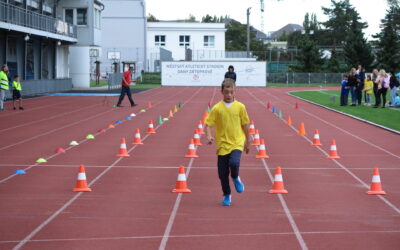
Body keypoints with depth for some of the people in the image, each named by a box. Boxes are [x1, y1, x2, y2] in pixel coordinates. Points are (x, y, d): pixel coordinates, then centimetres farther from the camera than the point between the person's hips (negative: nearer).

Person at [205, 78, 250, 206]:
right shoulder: (217, 108, -3)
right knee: (222, 173, 3)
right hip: (222, 144, 1)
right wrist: (209, 136, -20)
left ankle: (235, 178, 8)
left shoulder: (240, 107, 0)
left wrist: (247, 142, 14)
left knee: (234, 163, -27)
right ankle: (227, 196, 25)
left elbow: (245, 125, 9)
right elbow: (208, 124, -2)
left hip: (237, 143, -1)